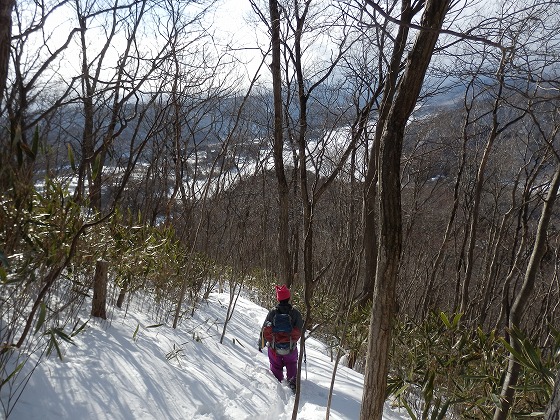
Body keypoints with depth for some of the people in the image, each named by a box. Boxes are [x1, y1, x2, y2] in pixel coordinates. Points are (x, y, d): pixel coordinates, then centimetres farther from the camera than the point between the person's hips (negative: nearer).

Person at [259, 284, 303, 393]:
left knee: (276, 366, 22)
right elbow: (300, 330, -5)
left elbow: (264, 329, -5)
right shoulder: (295, 313, -15)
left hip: (274, 347, 0)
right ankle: (292, 381, 13)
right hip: (290, 347, 0)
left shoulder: (272, 312, -14)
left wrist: (261, 344, 8)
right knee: (291, 364, 26)